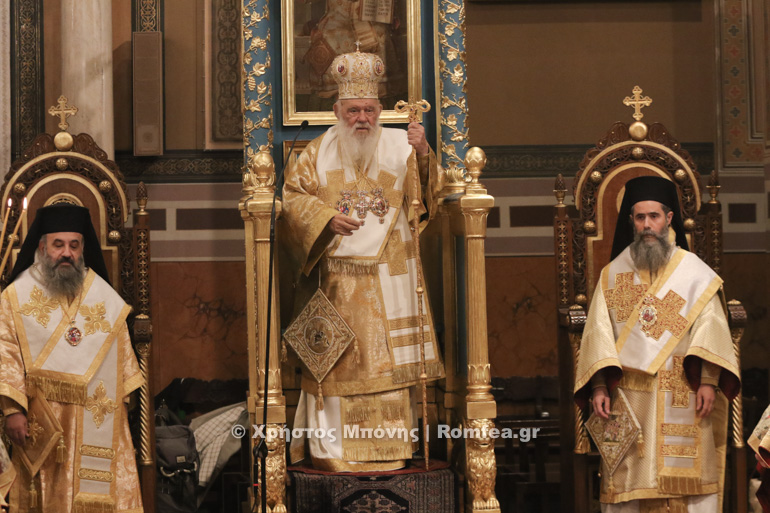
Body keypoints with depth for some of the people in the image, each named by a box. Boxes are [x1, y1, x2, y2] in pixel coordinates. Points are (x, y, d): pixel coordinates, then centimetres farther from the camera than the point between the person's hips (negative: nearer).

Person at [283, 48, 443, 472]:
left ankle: (387, 446, 4)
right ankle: (332, 447, 3)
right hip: (336, 275, 0)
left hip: (387, 274, 0)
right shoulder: (319, 152, 8)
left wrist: (423, 154, -20)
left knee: (387, 358, -1)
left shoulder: (398, 147, 6)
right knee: (335, 357, -1)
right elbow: (292, 196, 6)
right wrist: (327, 218, -11)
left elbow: (426, 195, -2)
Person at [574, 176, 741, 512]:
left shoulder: (694, 272, 5)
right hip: (629, 398, 1)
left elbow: (709, 329, -2)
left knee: (685, 480, -2)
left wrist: (708, 381, -15)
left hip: (681, 399, -1)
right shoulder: (612, 275, 9)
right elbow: (599, 334, 3)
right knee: (630, 478, 0)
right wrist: (599, 386, -8)